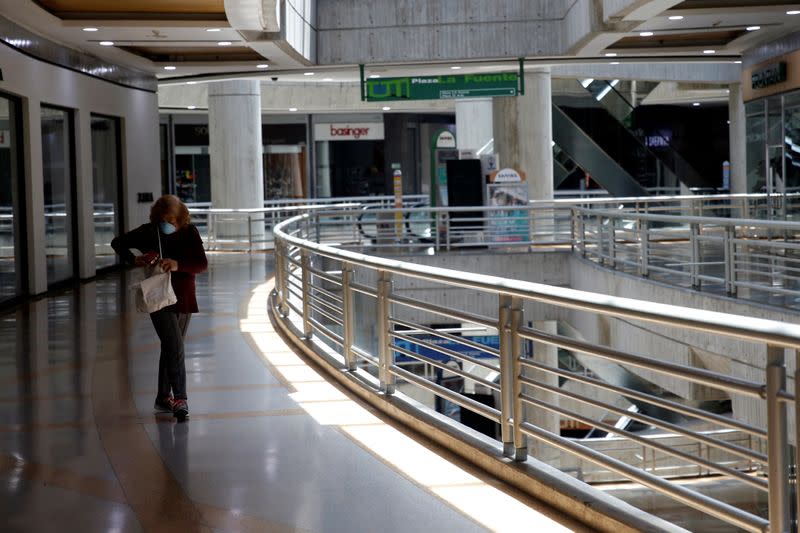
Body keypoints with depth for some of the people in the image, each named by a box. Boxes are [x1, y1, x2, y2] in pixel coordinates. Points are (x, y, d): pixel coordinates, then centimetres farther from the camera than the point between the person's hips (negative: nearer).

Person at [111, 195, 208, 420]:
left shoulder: (190, 233, -5)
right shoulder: (148, 232, -8)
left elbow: (202, 264, -13)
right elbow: (118, 243, 5)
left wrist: (178, 265, -31)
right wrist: (134, 260, -14)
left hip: (183, 299, 3)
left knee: (170, 349, 14)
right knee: (175, 348, -15)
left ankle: (163, 398, 25)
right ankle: (179, 399, -15)